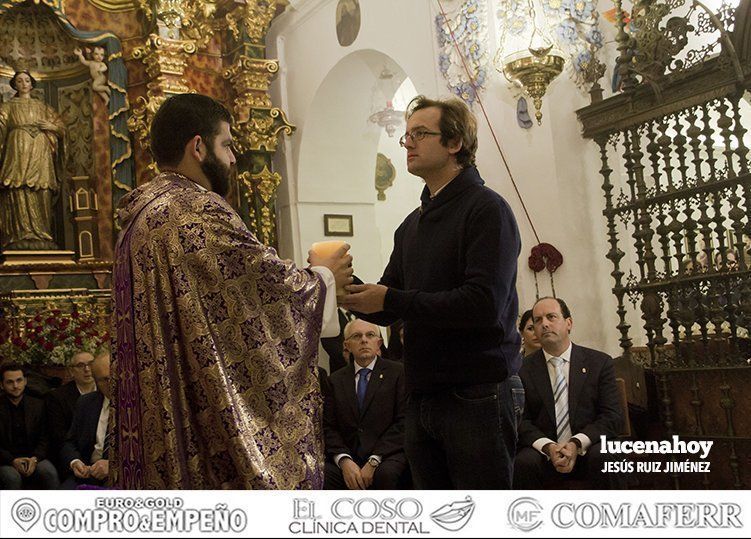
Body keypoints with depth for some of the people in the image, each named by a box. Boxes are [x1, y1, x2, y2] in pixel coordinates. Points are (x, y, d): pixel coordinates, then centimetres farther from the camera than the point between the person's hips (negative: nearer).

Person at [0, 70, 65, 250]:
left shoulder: (43, 107, 25)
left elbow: (61, 127, 23)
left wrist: (51, 126, 2)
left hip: (40, 154, 2)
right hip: (17, 152, -2)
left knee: (41, 196, -8)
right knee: (18, 194, -15)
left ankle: (41, 237, -10)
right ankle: (21, 237, -23)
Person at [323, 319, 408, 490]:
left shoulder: (398, 372, 5)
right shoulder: (336, 380, 15)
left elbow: (403, 422, -4)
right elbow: (328, 427, 8)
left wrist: (374, 461, -13)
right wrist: (344, 460, -11)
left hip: (387, 454, -1)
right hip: (348, 455, 1)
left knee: (386, 473, -35)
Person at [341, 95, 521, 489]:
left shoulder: (486, 209, -8)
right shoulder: (413, 224, 16)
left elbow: (485, 304, -20)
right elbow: (387, 311, 15)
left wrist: (391, 300, -18)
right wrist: (350, 289, -6)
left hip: (476, 394, -7)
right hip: (421, 397, 7)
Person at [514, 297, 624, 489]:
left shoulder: (600, 362, 6)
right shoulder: (523, 370, 6)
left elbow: (612, 415, 0)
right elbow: (521, 420, 2)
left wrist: (577, 443, -17)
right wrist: (548, 447, -18)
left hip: (588, 448, 1)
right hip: (543, 452, 0)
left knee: (604, 456, -32)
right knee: (524, 462, -32)